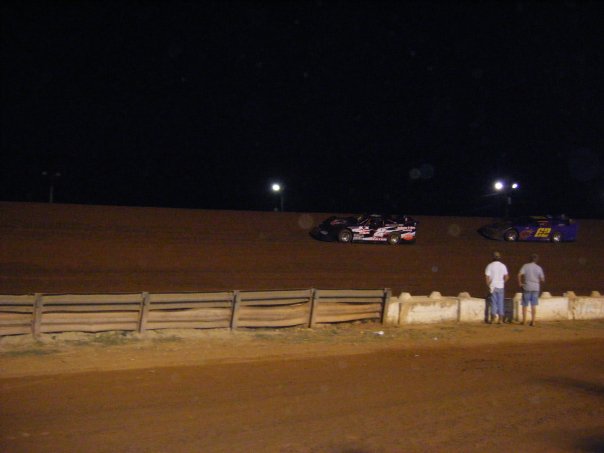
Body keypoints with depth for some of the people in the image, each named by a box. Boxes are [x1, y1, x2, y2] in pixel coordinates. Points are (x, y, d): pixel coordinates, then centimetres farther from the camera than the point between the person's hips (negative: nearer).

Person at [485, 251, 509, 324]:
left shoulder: (490, 266, -5)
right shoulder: (503, 266, 1)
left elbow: (487, 277, -9)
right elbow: (506, 277, 0)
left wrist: (488, 285, -2)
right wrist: (503, 282, 14)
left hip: (493, 287, -1)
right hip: (501, 287, 1)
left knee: (493, 303, 2)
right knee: (500, 303, 6)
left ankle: (493, 319, -1)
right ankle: (500, 319, 4)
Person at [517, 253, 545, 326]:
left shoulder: (526, 266, -5)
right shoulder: (539, 268, 1)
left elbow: (519, 274, -17)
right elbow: (542, 279, 3)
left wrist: (520, 283, -5)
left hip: (527, 287, -2)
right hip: (536, 288, 2)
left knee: (525, 305, 8)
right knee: (534, 305, 5)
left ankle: (524, 321, 11)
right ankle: (533, 321, 3)